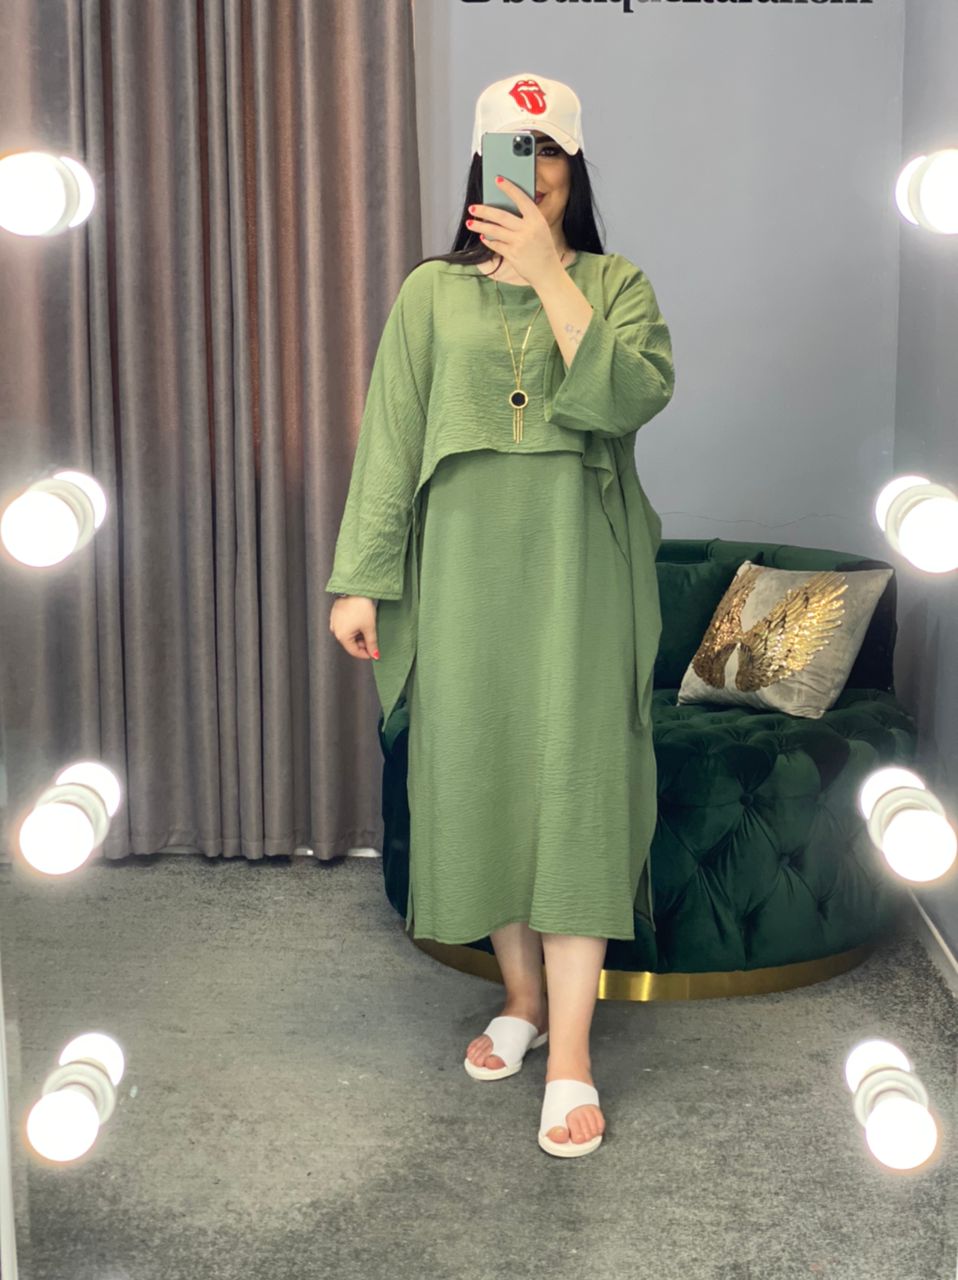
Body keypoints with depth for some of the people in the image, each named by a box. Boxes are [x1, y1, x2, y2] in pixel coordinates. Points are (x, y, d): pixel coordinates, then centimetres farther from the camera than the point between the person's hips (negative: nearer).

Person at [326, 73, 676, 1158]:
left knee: (573, 783, -6)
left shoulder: (616, 285, 6)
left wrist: (549, 275, -16)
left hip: (578, 566, -2)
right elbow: (389, 440, 4)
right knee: (480, 773, 6)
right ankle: (522, 996, 25)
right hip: (465, 566, 2)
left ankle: (570, 1055, -2)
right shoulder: (432, 292, 8)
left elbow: (633, 394, -14)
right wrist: (360, 579, -2)